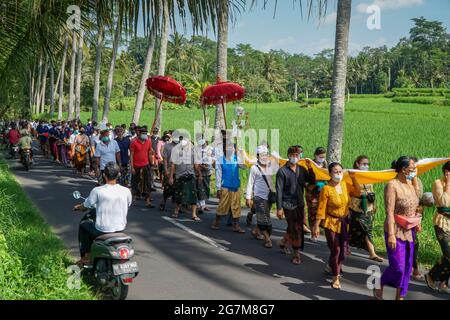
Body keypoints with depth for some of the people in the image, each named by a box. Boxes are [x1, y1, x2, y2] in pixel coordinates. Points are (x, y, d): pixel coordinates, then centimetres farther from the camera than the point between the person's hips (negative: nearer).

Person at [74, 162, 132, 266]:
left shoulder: (97, 191, -16)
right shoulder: (126, 191, -8)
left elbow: (85, 206, -2)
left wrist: (78, 207, 22)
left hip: (102, 231, -3)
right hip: (120, 229, 3)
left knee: (83, 225, 26)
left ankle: (86, 256, 27)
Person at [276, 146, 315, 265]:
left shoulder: (302, 169, 6)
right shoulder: (282, 171, -10)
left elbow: (312, 181, 7)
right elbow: (279, 190, -10)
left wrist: (310, 168, -7)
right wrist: (279, 208, -13)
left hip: (300, 204, 5)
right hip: (288, 205, -5)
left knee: (298, 227, 14)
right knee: (295, 229, -2)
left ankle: (283, 243, 37)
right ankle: (296, 254, 11)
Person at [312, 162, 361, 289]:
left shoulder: (345, 185, -1)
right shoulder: (326, 189, -17)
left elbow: (358, 193, 6)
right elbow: (321, 209, -15)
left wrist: (353, 178, 0)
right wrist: (316, 226, -15)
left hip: (344, 222, 5)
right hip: (331, 223, -5)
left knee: (343, 249, 10)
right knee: (335, 249, 0)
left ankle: (331, 266, 38)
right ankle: (336, 277, 17)